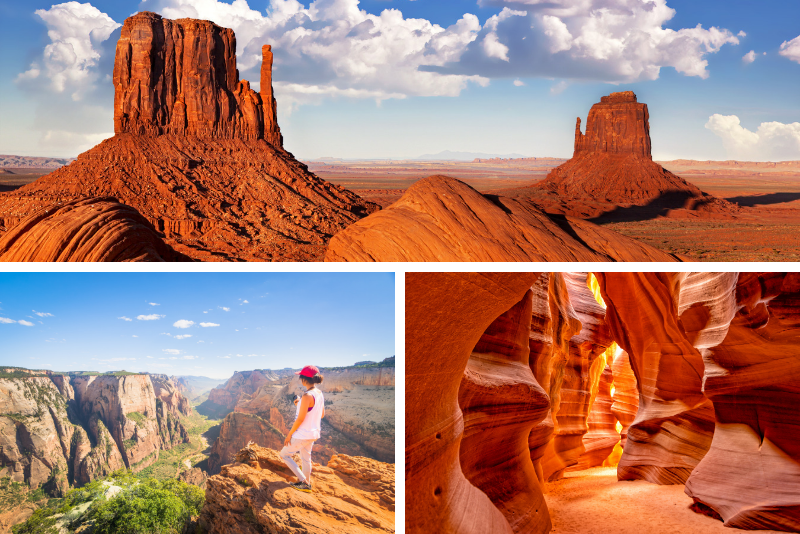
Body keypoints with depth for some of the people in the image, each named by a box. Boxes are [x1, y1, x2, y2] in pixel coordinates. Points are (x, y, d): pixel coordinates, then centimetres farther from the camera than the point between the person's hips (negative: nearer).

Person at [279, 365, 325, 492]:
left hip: (303, 434, -8)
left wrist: (289, 434, -12)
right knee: (305, 458, 24)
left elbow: (300, 419, -22)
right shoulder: (320, 394, 1)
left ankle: (303, 481, 6)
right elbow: (322, 414, 11)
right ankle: (306, 483, 34)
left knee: (284, 454, 9)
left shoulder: (307, 396, -25)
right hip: (314, 433, 8)